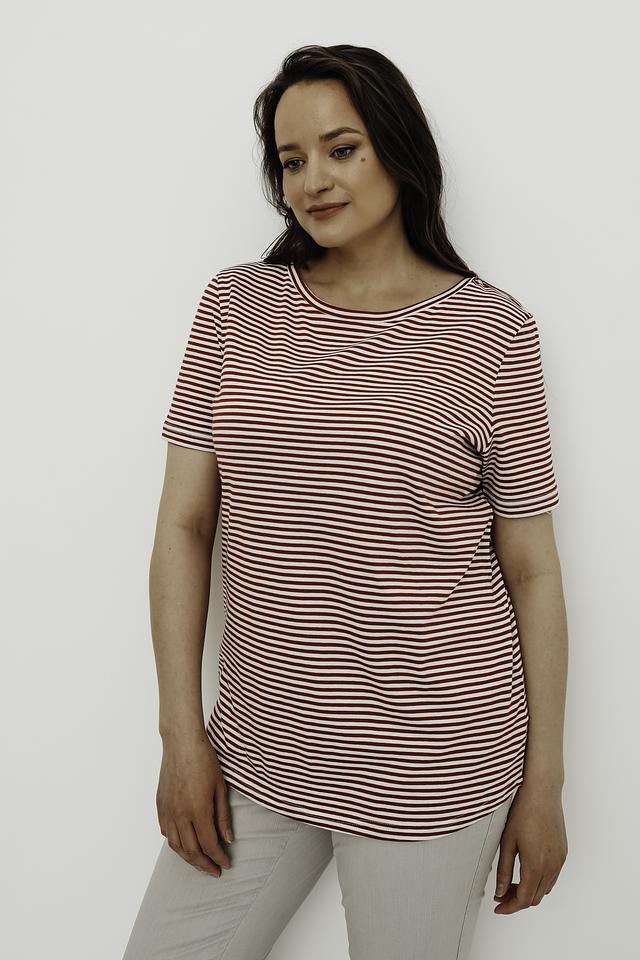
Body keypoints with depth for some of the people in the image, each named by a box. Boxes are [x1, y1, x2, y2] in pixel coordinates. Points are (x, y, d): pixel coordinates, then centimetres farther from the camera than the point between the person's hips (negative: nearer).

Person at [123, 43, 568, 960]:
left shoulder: (492, 329, -4)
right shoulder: (237, 305, 3)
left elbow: (531, 566, -1)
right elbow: (184, 523, 2)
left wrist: (543, 782, 0)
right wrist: (183, 733, -1)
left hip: (436, 759, -2)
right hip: (259, 747, 3)